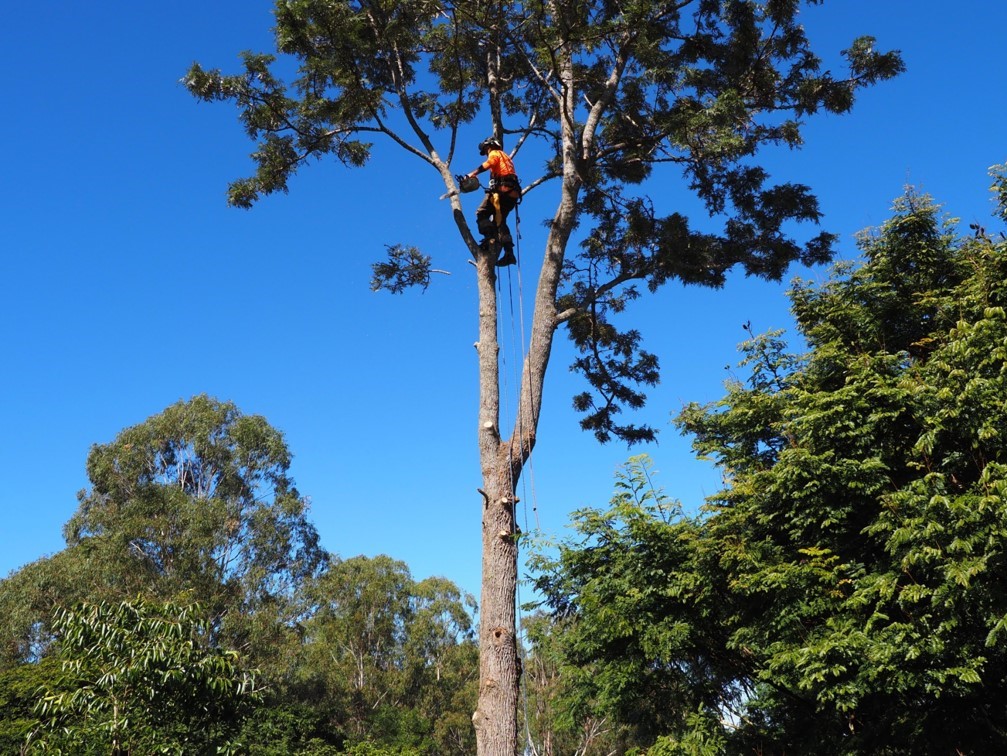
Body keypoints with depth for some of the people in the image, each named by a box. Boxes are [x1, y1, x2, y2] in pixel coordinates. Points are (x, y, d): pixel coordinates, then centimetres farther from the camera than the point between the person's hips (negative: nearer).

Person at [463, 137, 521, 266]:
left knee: (482, 213, -8)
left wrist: (472, 174, -23)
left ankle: (490, 237, -28)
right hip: (513, 193, 8)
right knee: (500, 221, 10)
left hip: (502, 189, -8)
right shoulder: (506, 157, 35)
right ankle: (509, 253, 0)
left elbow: (488, 164, -13)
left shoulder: (495, 153, 9)